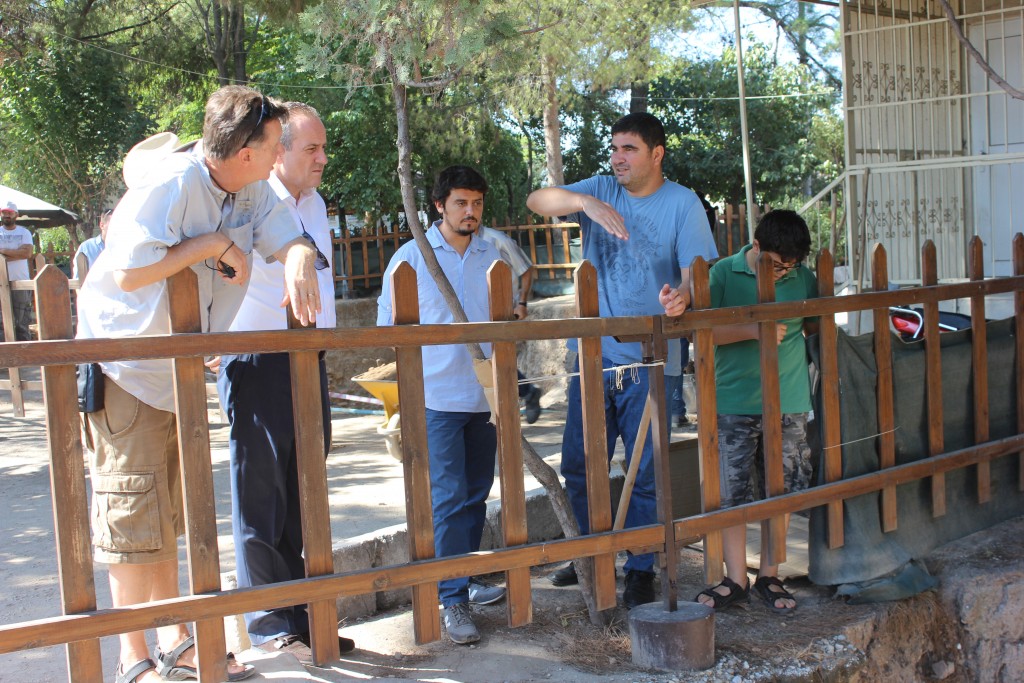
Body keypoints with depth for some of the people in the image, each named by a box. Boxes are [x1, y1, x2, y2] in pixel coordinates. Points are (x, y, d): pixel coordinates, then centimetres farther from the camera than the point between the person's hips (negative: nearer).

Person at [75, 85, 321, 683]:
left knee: (167, 517, 15)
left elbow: (292, 240, -5)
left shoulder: (253, 191, 0)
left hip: (180, 372, 8)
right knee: (133, 518, -2)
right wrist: (211, 244, -24)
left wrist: (298, 262, -28)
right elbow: (127, 273, -29)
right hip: (123, 366, -8)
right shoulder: (172, 184, -23)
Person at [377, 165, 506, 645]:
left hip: (485, 395, 4)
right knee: (448, 498, -8)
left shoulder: (493, 256, 10)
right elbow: (388, 324, 1)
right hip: (437, 396, -4)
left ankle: (464, 578, 27)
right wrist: (426, 337, -9)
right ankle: (454, 600, -3)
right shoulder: (411, 257, -1)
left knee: (475, 494, 12)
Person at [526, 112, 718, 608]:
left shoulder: (682, 204, -2)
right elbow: (538, 200, -8)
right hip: (593, 356, 4)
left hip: (648, 361, -3)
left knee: (645, 473, 5)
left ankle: (641, 571, 19)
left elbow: (697, 265, -13)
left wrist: (683, 294, -37)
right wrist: (585, 202, -28)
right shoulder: (601, 190, 6)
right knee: (579, 466, 12)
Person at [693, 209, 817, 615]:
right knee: (730, 492, 2)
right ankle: (736, 581, 14)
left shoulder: (803, 277, 3)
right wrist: (754, 331, -19)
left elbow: (814, 325, 18)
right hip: (734, 402, -2)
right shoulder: (724, 273, -4)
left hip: (788, 403, 2)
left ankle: (769, 577, 22)